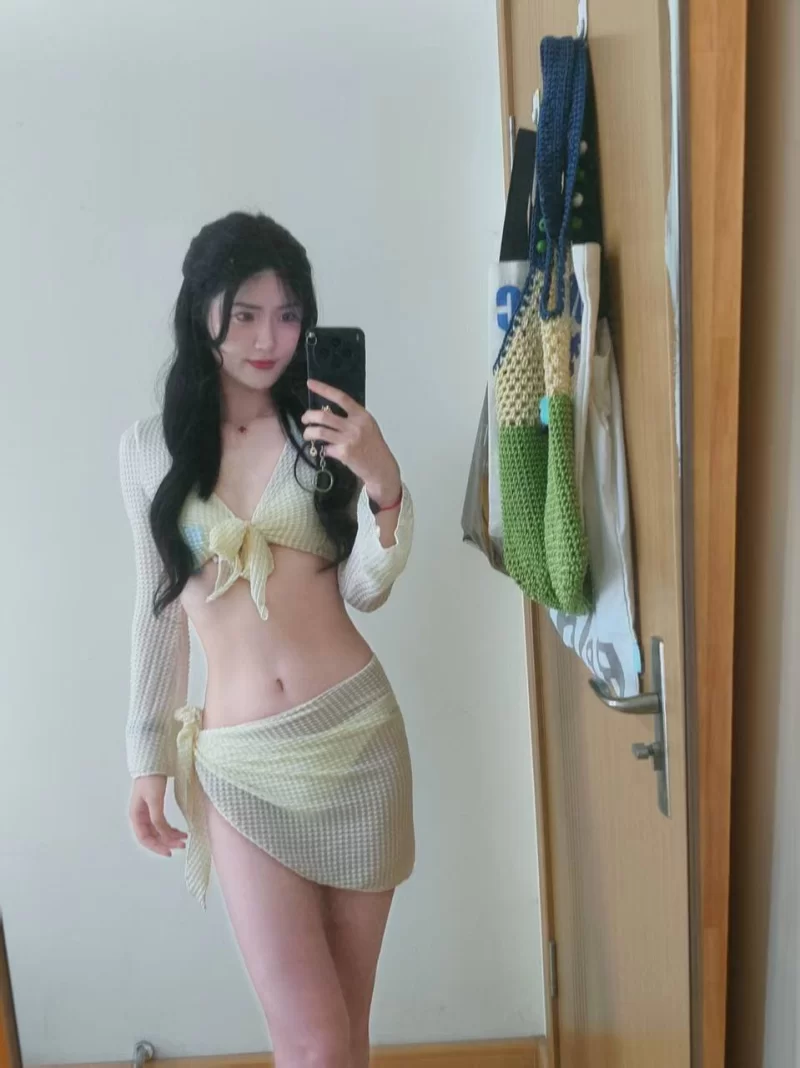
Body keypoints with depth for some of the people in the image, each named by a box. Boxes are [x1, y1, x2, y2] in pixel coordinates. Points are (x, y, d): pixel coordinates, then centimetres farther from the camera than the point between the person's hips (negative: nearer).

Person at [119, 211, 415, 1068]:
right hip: (241, 761, -1)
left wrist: (384, 486, -18)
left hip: (358, 733, 1)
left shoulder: (326, 430, 3)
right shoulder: (149, 448, 3)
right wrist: (148, 756, 10)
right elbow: (158, 609, 8)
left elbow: (364, 590, -1)